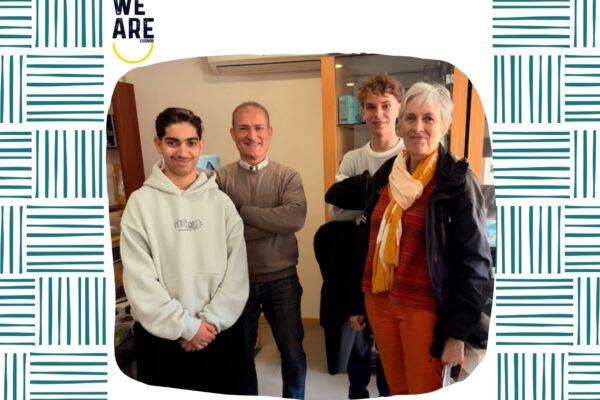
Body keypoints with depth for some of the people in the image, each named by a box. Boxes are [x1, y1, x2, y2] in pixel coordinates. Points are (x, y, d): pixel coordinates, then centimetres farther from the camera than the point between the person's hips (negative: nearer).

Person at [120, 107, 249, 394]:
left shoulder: (221, 202, 0)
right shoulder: (140, 202, -5)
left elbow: (237, 271, -3)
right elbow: (139, 278, -9)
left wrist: (212, 320, -12)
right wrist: (185, 326, -12)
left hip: (219, 331, 2)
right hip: (161, 335, -1)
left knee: (226, 393, 17)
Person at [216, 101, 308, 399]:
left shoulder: (288, 176, -5)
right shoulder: (220, 179, -5)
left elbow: (296, 217, -23)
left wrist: (242, 212, -19)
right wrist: (273, 221, -22)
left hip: (281, 279, 0)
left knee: (293, 352, 15)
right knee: (240, 353, 19)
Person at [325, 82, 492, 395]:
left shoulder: (457, 180, -11)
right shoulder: (385, 173, 5)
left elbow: (474, 261, -12)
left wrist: (458, 332, -12)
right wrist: (357, 299, 14)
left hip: (423, 308, -5)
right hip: (378, 300, 5)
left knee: (423, 390, 9)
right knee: (396, 388, 18)